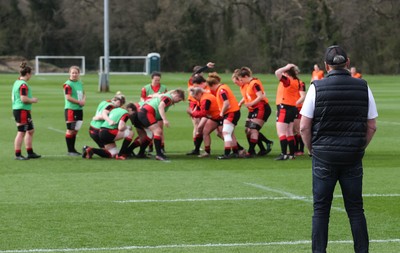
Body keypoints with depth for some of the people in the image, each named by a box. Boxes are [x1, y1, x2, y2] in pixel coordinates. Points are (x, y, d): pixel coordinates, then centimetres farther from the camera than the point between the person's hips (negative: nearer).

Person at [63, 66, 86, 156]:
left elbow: (83, 94, 21)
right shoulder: (68, 84, -10)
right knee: (70, 130, -4)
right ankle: (70, 151, 1)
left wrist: (83, 100, -1)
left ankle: (73, 149, 20)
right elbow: (68, 97, -16)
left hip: (79, 109, 8)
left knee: (75, 130, 12)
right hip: (70, 109, -8)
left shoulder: (80, 83, 14)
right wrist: (79, 102, -13)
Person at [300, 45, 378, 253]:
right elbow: (371, 126, 4)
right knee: (355, 210, 9)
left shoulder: (317, 87, -7)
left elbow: (304, 127, -6)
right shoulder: (363, 87, 0)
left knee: (321, 210, 5)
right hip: (353, 158, 2)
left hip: (324, 157, -2)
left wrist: (313, 150, 8)